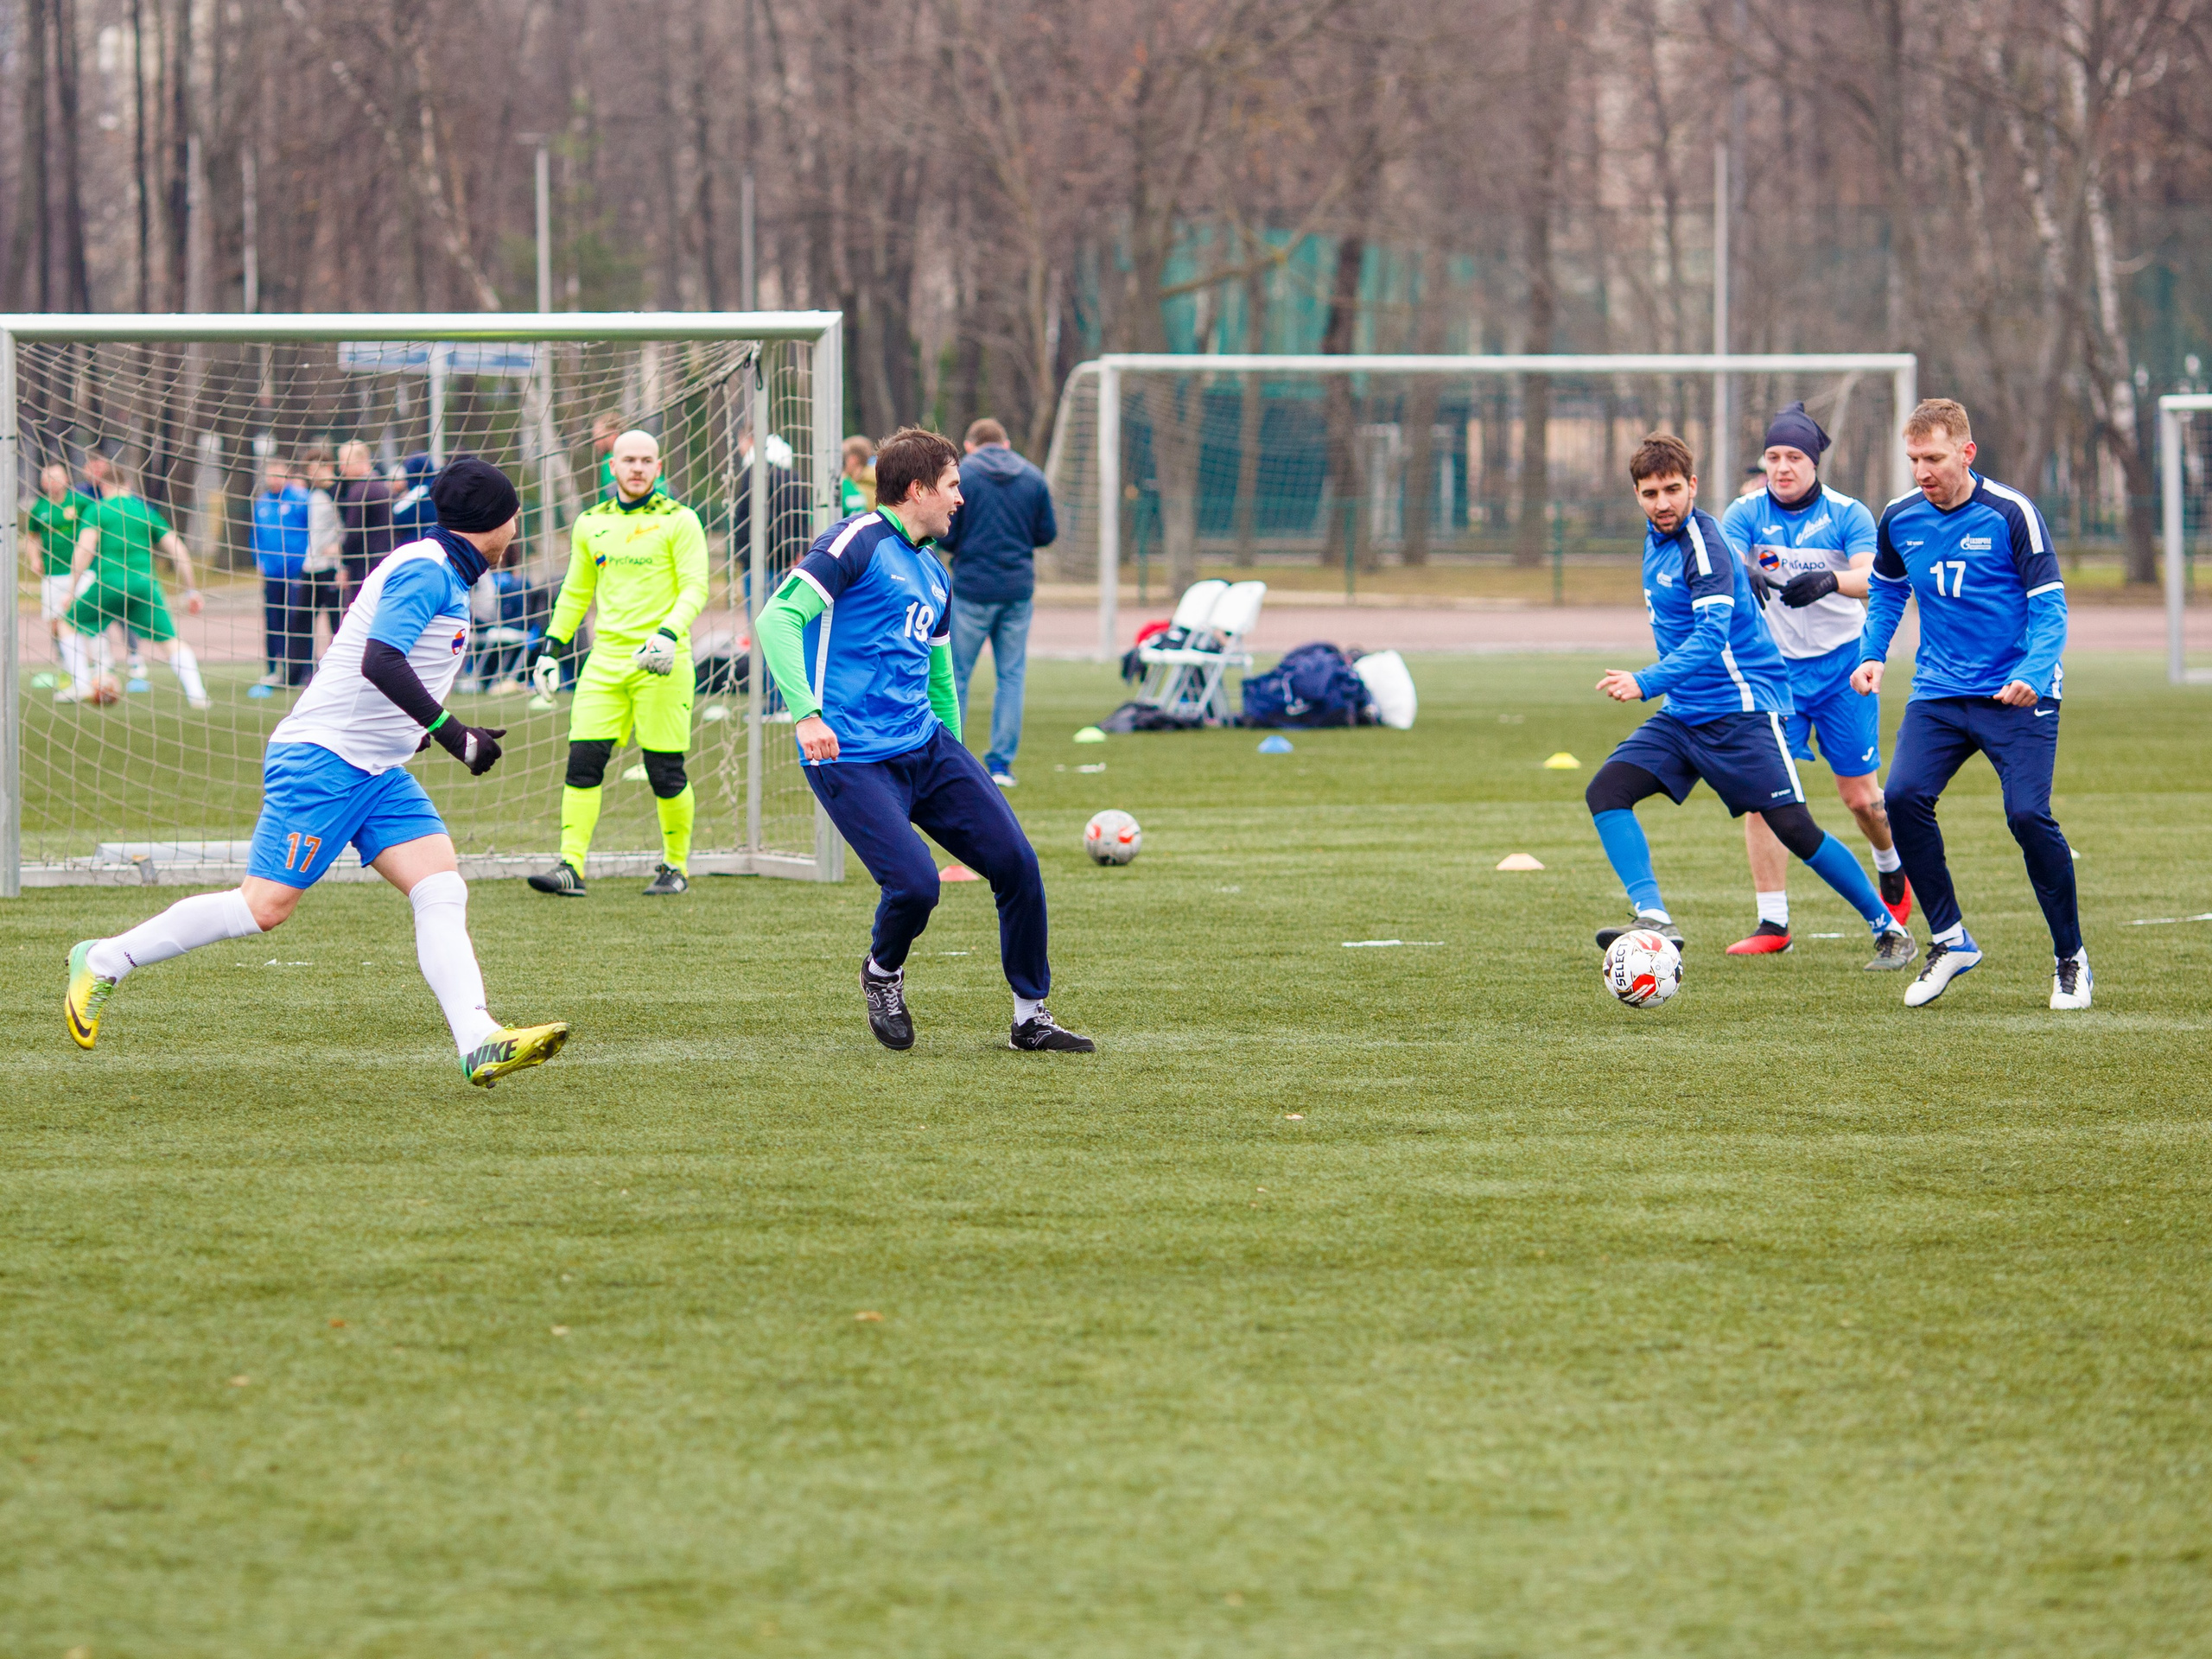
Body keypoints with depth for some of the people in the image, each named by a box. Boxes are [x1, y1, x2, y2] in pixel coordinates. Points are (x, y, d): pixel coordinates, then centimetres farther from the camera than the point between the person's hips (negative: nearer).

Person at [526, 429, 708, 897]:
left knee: (665, 772, -2)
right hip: (606, 658, 4)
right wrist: (552, 649, 15)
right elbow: (576, 593, 22)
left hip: (660, 662, -4)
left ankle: (676, 867, 15)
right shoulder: (591, 522, 13)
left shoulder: (678, 521, -2)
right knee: (583, 760, -7)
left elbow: (695, 588, -7)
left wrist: (668, 633, -23)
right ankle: (570, 867, -8)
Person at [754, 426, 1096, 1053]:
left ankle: (1031, 1017, 10)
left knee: (1016, 862, -3)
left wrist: (956, 765, 30)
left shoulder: (933, 575, 19)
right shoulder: (855, 544, -7)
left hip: (925, 745, 8)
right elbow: (778, 618, -16)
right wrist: (806, 713, -27)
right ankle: (882, 974, 13)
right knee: (914, 883, -21)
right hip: (852, 759, -8)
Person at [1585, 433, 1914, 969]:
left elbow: (1711, 636, -30)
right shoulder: (1657, 538, 10)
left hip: (1742, 708, -8)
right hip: (1683, 715, 8)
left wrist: (1647, 682, -41)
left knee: (1794, 829, -8)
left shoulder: (1703, 547, -18)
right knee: (1606, 790, -11)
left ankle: (1888, 928, 8)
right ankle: (1655, 919, -19)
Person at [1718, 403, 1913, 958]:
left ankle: (1893, 870, 36)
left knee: (1860, 796, 3)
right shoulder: (1746, 513, -4)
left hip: (1841, 665, -1)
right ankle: (1772, 923, -6)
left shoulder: (1848, 516, -9)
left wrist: (1831, 581, -47)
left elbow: (1874, 579, -25)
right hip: (1773, 665, 1)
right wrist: (1741, 576, -47)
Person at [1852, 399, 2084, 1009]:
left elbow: (2049, 609, -10)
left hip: (2017, 695, -4)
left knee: (2028, 815, -17)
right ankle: (1949, 941, -1)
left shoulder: (2010, 514, -10)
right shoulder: (1899, 519, 3)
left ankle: (2071, 958, 4)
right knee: (1904, 796, -18)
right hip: (1938, 692, 4)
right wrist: (1872, 656, 6)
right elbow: (1887, 593, 22)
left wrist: (2032, 674, -27)